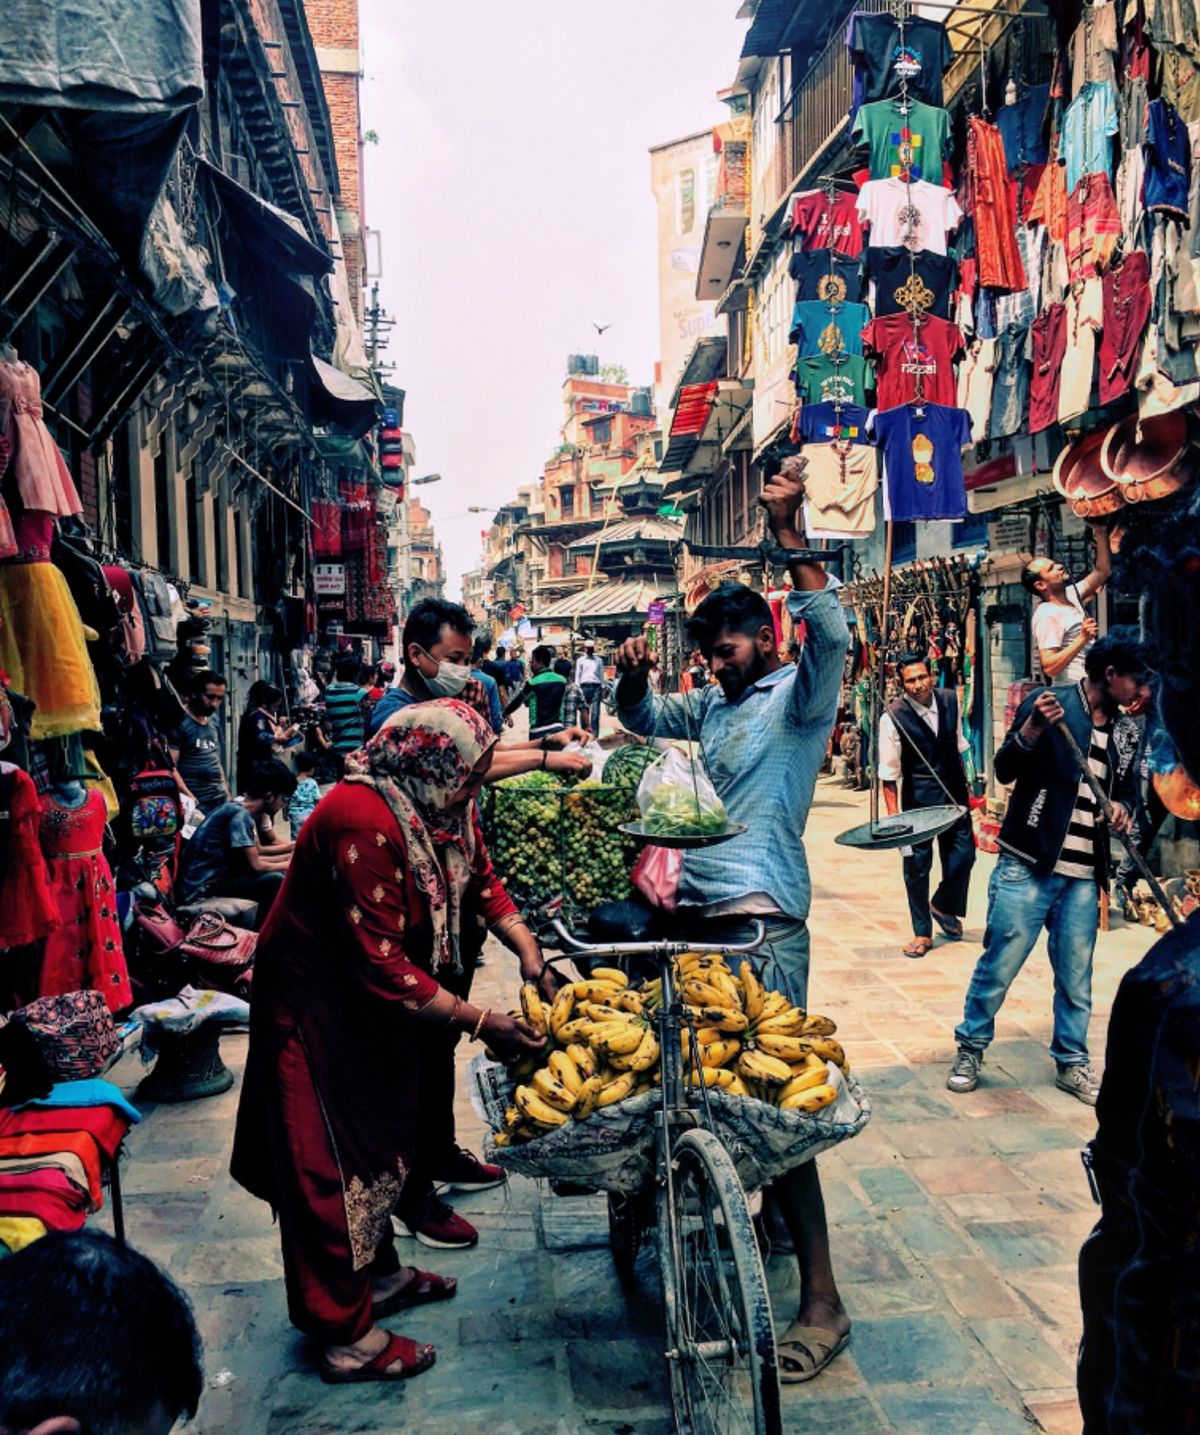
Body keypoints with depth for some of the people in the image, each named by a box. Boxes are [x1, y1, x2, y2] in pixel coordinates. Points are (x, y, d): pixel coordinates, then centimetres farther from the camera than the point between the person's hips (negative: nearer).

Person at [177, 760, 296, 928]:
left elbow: (257, 852, 20)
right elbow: (255, 866, -19)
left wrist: (294, 846, 17)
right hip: (201, 889, -10)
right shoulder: (240, 815, -18)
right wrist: (289, 865, -4)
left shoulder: (243, 810, 9)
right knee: (276, 881, -21)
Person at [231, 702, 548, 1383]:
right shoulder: (363, 824, -34)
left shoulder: (438, 805, -6)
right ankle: (347, 1338, 16)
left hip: (373, 1001, 9)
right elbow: (383, 965, -34)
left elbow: (481, 879, 6)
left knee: (387, 1139, 21)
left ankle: (380, 1274, 41)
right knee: (334, 1161, 2)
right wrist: (480, 1022, -29)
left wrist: (527, 949, -8)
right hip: (316, 1003, -9)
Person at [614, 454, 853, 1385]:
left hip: (764, 923, -8)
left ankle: (822, 1301, -4)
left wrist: (791, 535, -29)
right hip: (699, 912, 8)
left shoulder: (799, 695, -2)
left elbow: (830, 633, -21)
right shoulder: (716, 705, 19)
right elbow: (645, 718, 30)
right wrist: (633, 674, 7)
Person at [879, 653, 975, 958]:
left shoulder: (950, 700, 0)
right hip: (917, 798, -4)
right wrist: (893, 815, -14)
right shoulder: (893, 717, -14)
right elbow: (889, 773, -11)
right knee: (917, 865, 2)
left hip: (953, 793, 4)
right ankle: (922, 933, 18)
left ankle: (943, 907, 34)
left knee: (963, 855, 4)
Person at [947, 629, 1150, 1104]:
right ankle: (970, 1048, 18)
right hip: (1028, 867, -5)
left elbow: (1128, 785, 24)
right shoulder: (1047, 702, -5)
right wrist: (1032, 730, -26)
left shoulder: (1125, 731, 12)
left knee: (1076, 976, 10)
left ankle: (1071, 1062, 26)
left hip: (1083, 876, 5)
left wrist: (1122, 806, 1)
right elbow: (1005, 770, -8)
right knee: (998, 965, 1)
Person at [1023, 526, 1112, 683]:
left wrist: (1101, 533, 8)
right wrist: (1083, 638, -28)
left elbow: (1103, 571, 18)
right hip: (1073, 688, -9)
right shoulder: (1047, 616, -15)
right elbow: (1050, 668, -24)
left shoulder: (1070, 595, 13)